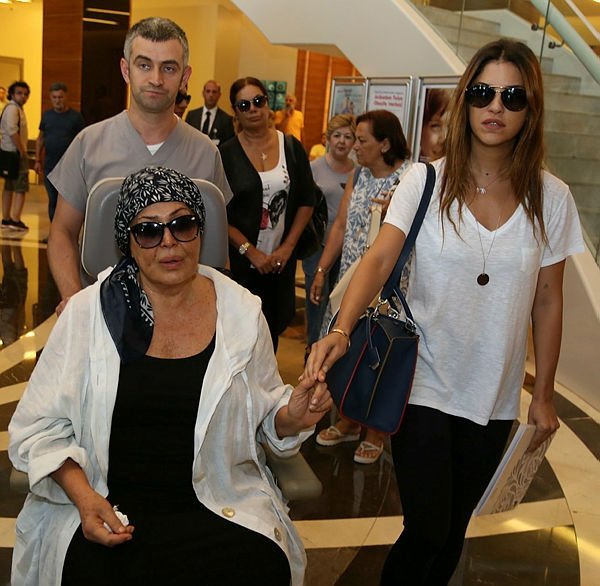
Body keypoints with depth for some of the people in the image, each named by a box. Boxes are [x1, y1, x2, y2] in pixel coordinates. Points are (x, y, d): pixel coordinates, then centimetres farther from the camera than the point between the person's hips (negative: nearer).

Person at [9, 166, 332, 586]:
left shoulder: (241, 312, 2)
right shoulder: (89, 312, -2)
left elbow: (264, 417, 12)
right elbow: (40, 427, 2)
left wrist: (292, 417, -11)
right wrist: (83, 495, -14)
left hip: (221, 506, 1)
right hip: (108, 508, -1)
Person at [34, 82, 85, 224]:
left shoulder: (75, 116, -2)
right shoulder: (47, 115, 9)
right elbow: (40, 138, 15)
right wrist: (38, 160, 9)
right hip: (50, 165, 4)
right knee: (52, 200, 9)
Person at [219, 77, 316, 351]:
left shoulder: (292, 147, 3)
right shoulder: (226, 153, -4)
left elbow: (307, 201, 7)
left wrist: (288, 247, -1)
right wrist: (250, 251, -11)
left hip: (282, 257, 3)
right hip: (241, 259, -2)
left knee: (275, 324, 10)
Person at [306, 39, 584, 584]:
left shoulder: (550, 198, -2)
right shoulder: (426, 181, -8)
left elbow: (547, 301, 4)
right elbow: (378, 259, -18)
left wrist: (544, 394, 8)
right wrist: (341, 329, -35)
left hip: (494, 398, 3)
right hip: (425, 386, -2)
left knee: (454, 530, 16)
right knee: (427, 530, -1)